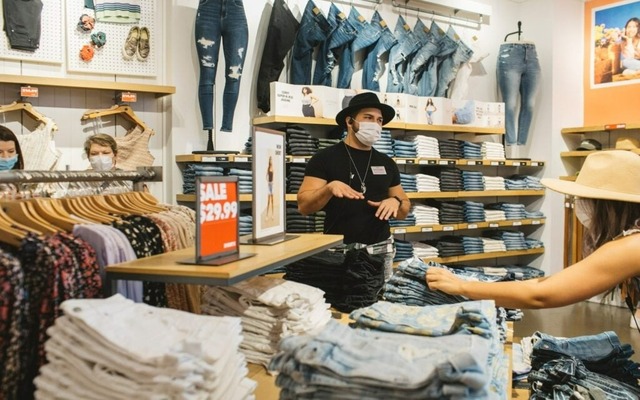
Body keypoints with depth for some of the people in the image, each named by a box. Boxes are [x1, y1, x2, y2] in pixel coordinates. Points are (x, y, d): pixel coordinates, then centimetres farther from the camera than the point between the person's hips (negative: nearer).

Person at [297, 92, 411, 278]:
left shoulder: (386, 163, 10)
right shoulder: (325, 158, -3)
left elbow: (404, 211, 14)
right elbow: (303, 205, -9)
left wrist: (396, 202, -8)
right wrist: (329, 188, -26)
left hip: (380, 249, 4)